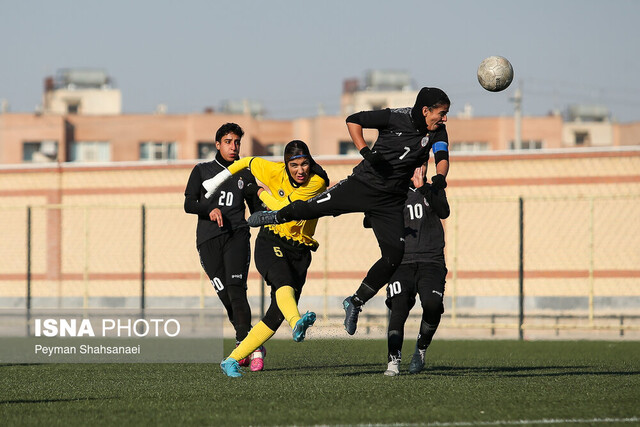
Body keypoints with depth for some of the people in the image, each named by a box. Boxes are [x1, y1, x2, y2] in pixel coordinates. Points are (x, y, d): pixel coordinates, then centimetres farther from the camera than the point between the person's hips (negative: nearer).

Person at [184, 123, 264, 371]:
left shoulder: (245, 176, 18)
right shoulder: (202, 171, 15)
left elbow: (257, 211, 20)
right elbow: (189, 204, 5)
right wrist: (209, 210, -14)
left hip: (237, 236, 0)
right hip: (208, 240, 0)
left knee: (236, 291, -19)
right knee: (226, 297, -7)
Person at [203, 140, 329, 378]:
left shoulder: (317, 182, -9)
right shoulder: (275, 172, -3)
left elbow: (284, 209, -17)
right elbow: (248, 162, 17)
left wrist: (264, 195, -2)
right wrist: (218, 180, 25)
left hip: (300, 252, 1)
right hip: (271, 242, -1)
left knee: (277, 315, -6)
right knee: (284, 283, -34)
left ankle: (232, 360, 2)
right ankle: (297, 323, -67)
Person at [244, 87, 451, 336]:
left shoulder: (437, 132, -1)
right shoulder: (397, 118, -14)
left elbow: (442, 157, -13)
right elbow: (353, 120, -9)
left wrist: (440, 177, -36)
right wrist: (366, 152, -21)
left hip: (391, 201, 3)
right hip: (363, 183, -3)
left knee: (394, 255, -9)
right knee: (316, 207, -9)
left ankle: (355, 303, 7)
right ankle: (278, 216, 27)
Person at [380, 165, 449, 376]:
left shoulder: (434, 192, 15)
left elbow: (443, 212, -7)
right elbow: (369, 221, 4)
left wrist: (423, 188, -19)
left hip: (431, 261, 0)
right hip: (402, 262, 0)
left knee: (432, 304, -21)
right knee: (399, 309, -19)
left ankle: (421, 349, 3)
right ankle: (393, 360, -21)